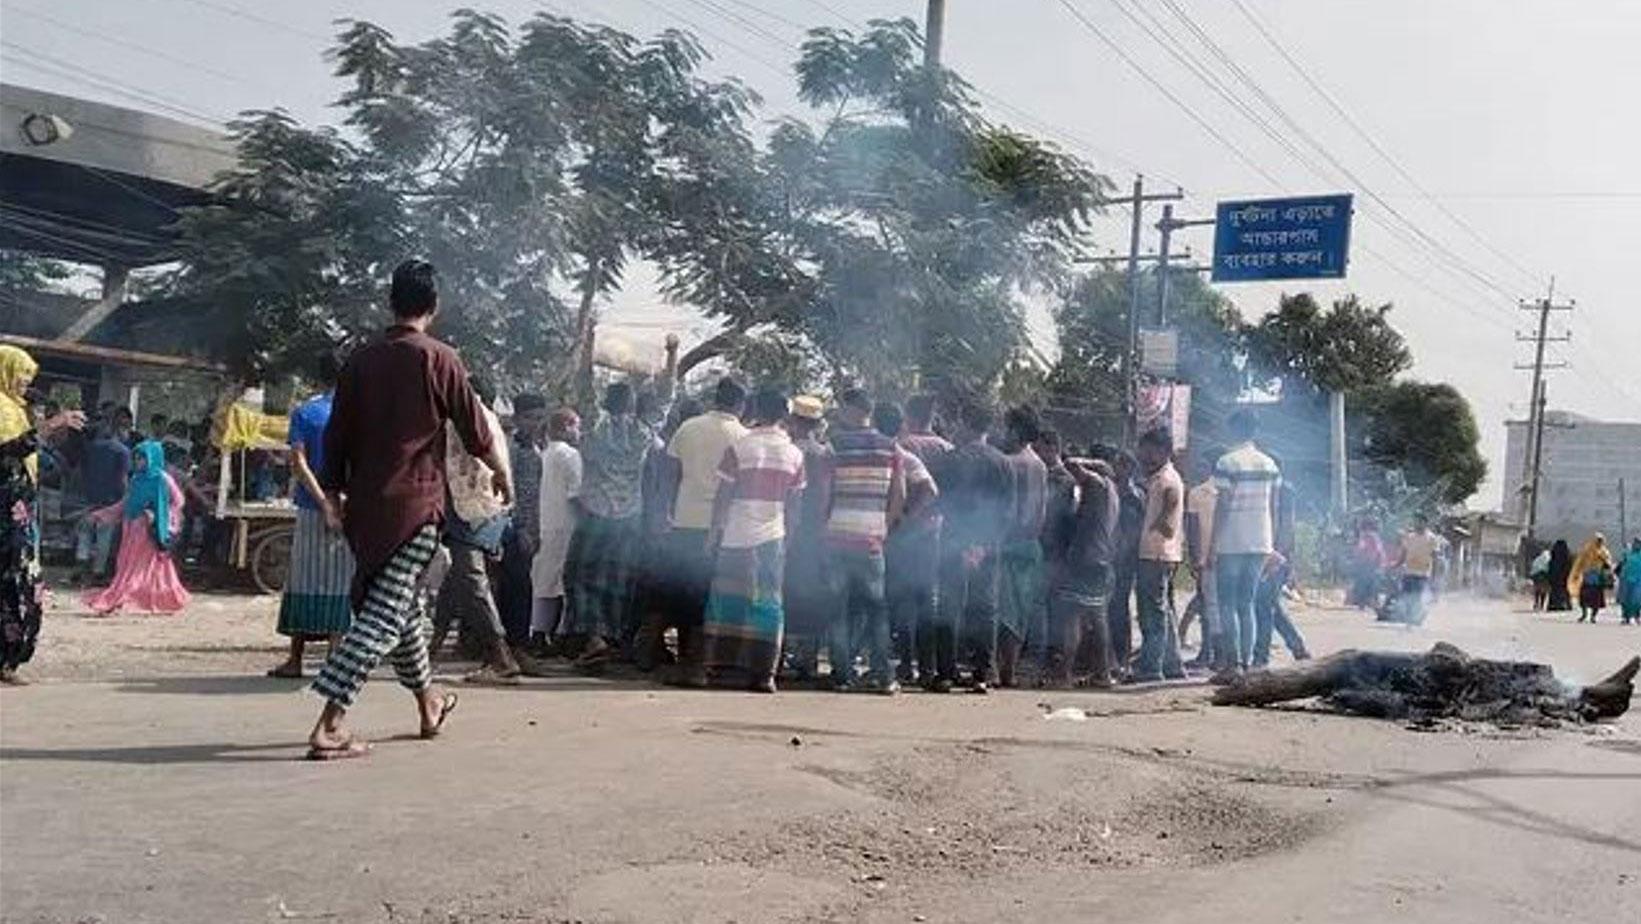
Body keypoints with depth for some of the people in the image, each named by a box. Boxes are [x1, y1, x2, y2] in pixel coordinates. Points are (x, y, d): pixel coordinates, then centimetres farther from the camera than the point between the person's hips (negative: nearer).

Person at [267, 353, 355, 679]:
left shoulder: (304, 412, 2)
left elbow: (298, 463, -10)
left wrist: (324, 503, -14)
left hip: (312, 507, 0)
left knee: (306, 579, 8)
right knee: (340, 583, 4)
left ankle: (295, 658, 10)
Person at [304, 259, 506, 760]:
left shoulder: (361, 361, 6)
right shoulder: (439, 360, -6)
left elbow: (337, 434, 8)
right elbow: (473, 429, -1)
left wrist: (335, 493, 17)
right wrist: (500, 472, 16)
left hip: (364, 506, 6)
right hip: (415, 503, -6)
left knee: (402, 602, 21)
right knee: (384, 614, -6)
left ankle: (428, 699, 37)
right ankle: (329, 725, -15)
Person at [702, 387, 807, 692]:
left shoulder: (739, 447, -6)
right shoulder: (794, 453, 3)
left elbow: (723, 496, -5)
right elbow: (794, 500, 6)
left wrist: (715, 530, 3)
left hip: (737, 534, -2)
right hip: (773, 535, 2)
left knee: (728, 598, 9)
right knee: (768, 603, 4)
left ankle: (721, 660, 12)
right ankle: (762, 673, 2)